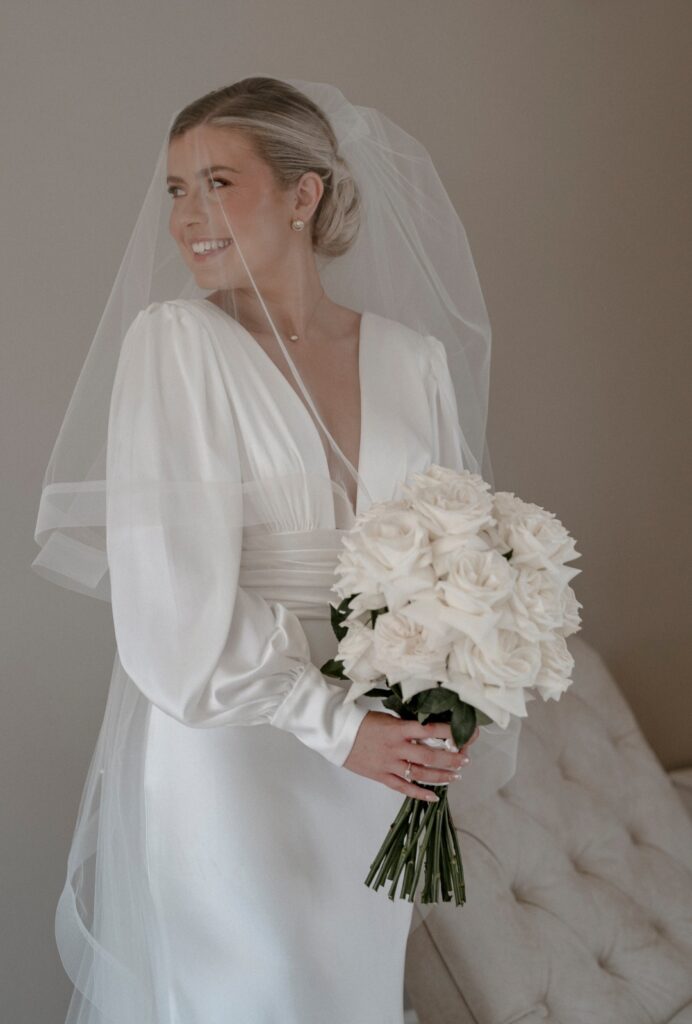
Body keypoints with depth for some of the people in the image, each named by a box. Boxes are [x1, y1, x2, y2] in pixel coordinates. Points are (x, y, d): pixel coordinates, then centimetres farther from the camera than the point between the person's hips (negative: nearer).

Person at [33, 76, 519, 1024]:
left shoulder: (412, 355, 1)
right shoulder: (173, 341, -10)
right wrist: (335, 724, -15)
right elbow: (174, 600, -16)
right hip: (222, 742, -3)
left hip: (383, 746, 4)